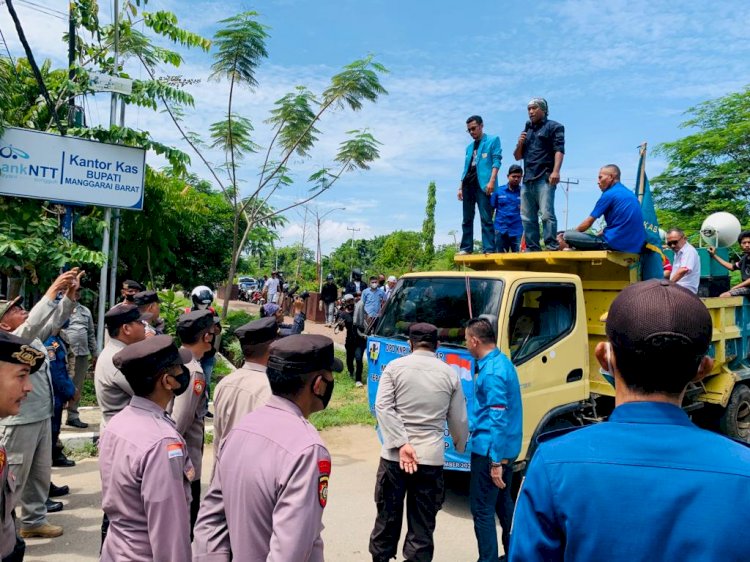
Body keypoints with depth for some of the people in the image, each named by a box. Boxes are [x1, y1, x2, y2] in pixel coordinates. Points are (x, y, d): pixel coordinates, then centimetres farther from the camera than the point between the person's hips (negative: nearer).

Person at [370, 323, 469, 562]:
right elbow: (459, 421, 7)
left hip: (394, 455, 0)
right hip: (431, 457, 0)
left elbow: (383, 407, -11)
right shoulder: (449, 374, 3)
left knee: (388, 515, 15)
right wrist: (460, 447, 25)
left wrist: (401, 444, -14)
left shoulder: (395, 366, 0)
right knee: (423, 522, 9)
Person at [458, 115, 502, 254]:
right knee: (467, 219, 4)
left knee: (486, 218, -11)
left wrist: (491, 181, -16)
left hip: (482, 183, -6)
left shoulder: (493, 140, 7)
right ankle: (466, 247, 7)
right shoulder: (469, 147, 24)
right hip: (468, 184, 6)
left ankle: (488, 249, -13)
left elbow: (496, 161, -4)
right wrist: (461, 187, 15)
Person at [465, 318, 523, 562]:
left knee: (482, 509, 0)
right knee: (504, 502, 22)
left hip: (490, 450, -10)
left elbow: (499, 420, -24)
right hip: (509, 447, 10)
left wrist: (496, 462, -22)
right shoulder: (503, 362, 9)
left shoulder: (491, 373, -21)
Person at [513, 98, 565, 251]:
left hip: (544, 178, -7)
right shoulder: (526, 131, 25)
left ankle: (551, 247, -19)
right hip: (527, 180, 7)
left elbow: (559, 150, -6)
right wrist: (519, 144, 5)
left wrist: (556, 171, -21)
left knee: (547, 214, -16)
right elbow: (517, 157, 26)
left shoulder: (554, 127, 7)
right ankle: (532, 249, 8)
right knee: (527, 218, 4)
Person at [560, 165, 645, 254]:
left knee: (567, 236, -9)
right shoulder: (630, 194, 19)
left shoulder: (609, 194, -7)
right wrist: (599, 234, 24)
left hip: (615, 243, -9)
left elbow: (588, 222, -2)